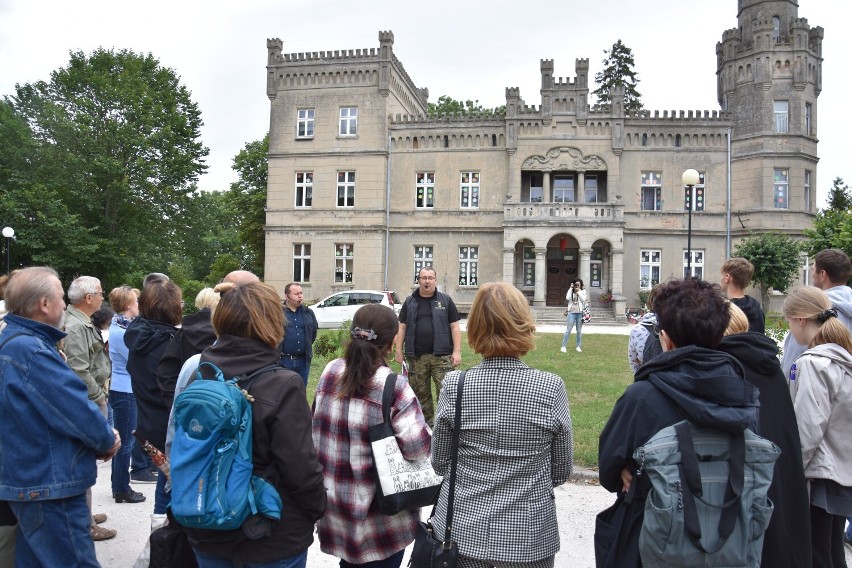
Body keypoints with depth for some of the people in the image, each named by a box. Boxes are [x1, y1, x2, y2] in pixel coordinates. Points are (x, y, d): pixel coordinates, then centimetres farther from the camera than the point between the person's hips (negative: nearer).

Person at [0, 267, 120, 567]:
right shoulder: (31, 350, -23)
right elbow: (76, 409, -22)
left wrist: (98, 438, 4)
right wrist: (107, 440, -4)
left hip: (31, 479, 11)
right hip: (51, 485, -11)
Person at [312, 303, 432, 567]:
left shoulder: (329, 373, -3)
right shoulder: (393, 386, -21)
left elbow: (317, 425, 8)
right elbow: (418, 446, -23)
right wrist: (425, 434, -3)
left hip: (333, 500, 5)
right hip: (380, 510, -5)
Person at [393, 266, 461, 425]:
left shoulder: (445, 300, 5)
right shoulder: (409, 302, 11)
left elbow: (455, 327, 3)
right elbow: (402, 327, 11)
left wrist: (457, 352, -5)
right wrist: (399, 351, 4)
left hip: (441, 356, -2)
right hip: (416, 357, 2)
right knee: (420, 393, 10)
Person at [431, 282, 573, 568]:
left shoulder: (454, 385, -14)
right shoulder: (551, 387, -16)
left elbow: (439, 463, -2)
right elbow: (562, 470, -4)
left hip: (463, 531, 1)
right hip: (530, 534, 0)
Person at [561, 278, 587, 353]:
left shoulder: (583, 291, 5)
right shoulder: (571, 291, 6)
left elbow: (583, 299, -10)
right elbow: (567, 298, -12)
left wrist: (578, 292, -11)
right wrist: (571, 288, -8)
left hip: (580, 313, 0)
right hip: (572, 312, 0)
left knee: (579, 331, 8)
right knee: (568, 330, -3)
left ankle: (578, 346, 16)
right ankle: (564, 346, -1)